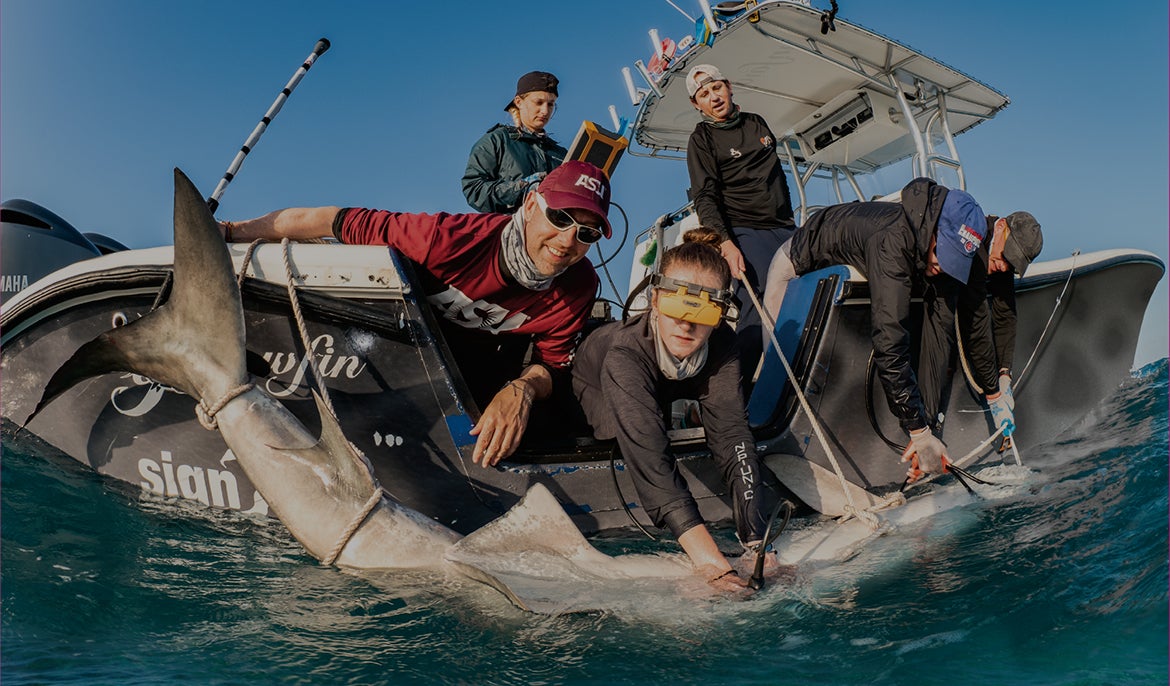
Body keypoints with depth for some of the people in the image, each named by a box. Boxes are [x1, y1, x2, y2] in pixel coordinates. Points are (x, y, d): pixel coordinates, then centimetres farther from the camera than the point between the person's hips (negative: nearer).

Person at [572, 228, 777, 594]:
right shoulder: (625, 354, -48)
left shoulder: (721, 346, -36)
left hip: (657, 394, 2)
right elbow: (650, 460, -58)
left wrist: (757, 546, -51)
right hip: (590, 389, -2)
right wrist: (711, 563, -66)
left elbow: (732, 439, -41)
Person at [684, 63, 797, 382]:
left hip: (784, 229, 6)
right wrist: (726, 245, -24)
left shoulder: (757, 123, 16)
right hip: (745, 233, -6)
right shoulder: (701, 139, -1)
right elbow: (705, 198, -10)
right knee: (757, 310, -20)